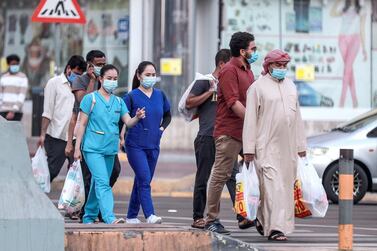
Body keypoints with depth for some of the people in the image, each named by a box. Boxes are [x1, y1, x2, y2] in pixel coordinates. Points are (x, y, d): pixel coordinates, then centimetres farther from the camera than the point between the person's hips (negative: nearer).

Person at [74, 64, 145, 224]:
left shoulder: (119, 102, 12)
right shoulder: (91, 99, -3)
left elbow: (128, 122, 5)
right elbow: (82, 124, -2)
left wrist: (137, 117, -17)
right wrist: (77, 147, -6)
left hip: (110, 150, 6)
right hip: (93, 148, -6)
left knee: (98, 184, 13)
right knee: (102, 183, -17)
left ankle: (89, 217, 26)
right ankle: (110, 218, -28)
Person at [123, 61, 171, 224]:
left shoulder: (160, 95, 9)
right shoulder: (131, 97, -5)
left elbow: (167, 115, 24)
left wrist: (162, 128, 9)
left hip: (153, 146, 5)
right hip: (135, 145, -5)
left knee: (142, 181, 11)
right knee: (144, 180, -16)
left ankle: (131, 216, 21)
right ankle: (150, 215, -22)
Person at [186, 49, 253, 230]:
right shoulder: (205, 82, 0)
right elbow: (189, 103, -8)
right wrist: (211, 91, -12)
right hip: (207, 138, -5)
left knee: (233, 177, -7)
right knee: (203, 179, 3)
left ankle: (242, 216, -17)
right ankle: (198, 218, 12)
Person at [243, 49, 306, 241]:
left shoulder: (290, 86, 17)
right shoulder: (258, 87, -3)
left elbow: (297, 117, 20)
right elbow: (250, 119, -6)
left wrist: (301, 145, 17)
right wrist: (249, 149, -11)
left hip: (288, 146, 7)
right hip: (267, 146, -7)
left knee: (286, 185, 8)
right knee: (272, 185, -13)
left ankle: (263, 220, 24)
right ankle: (275, 227, -15)